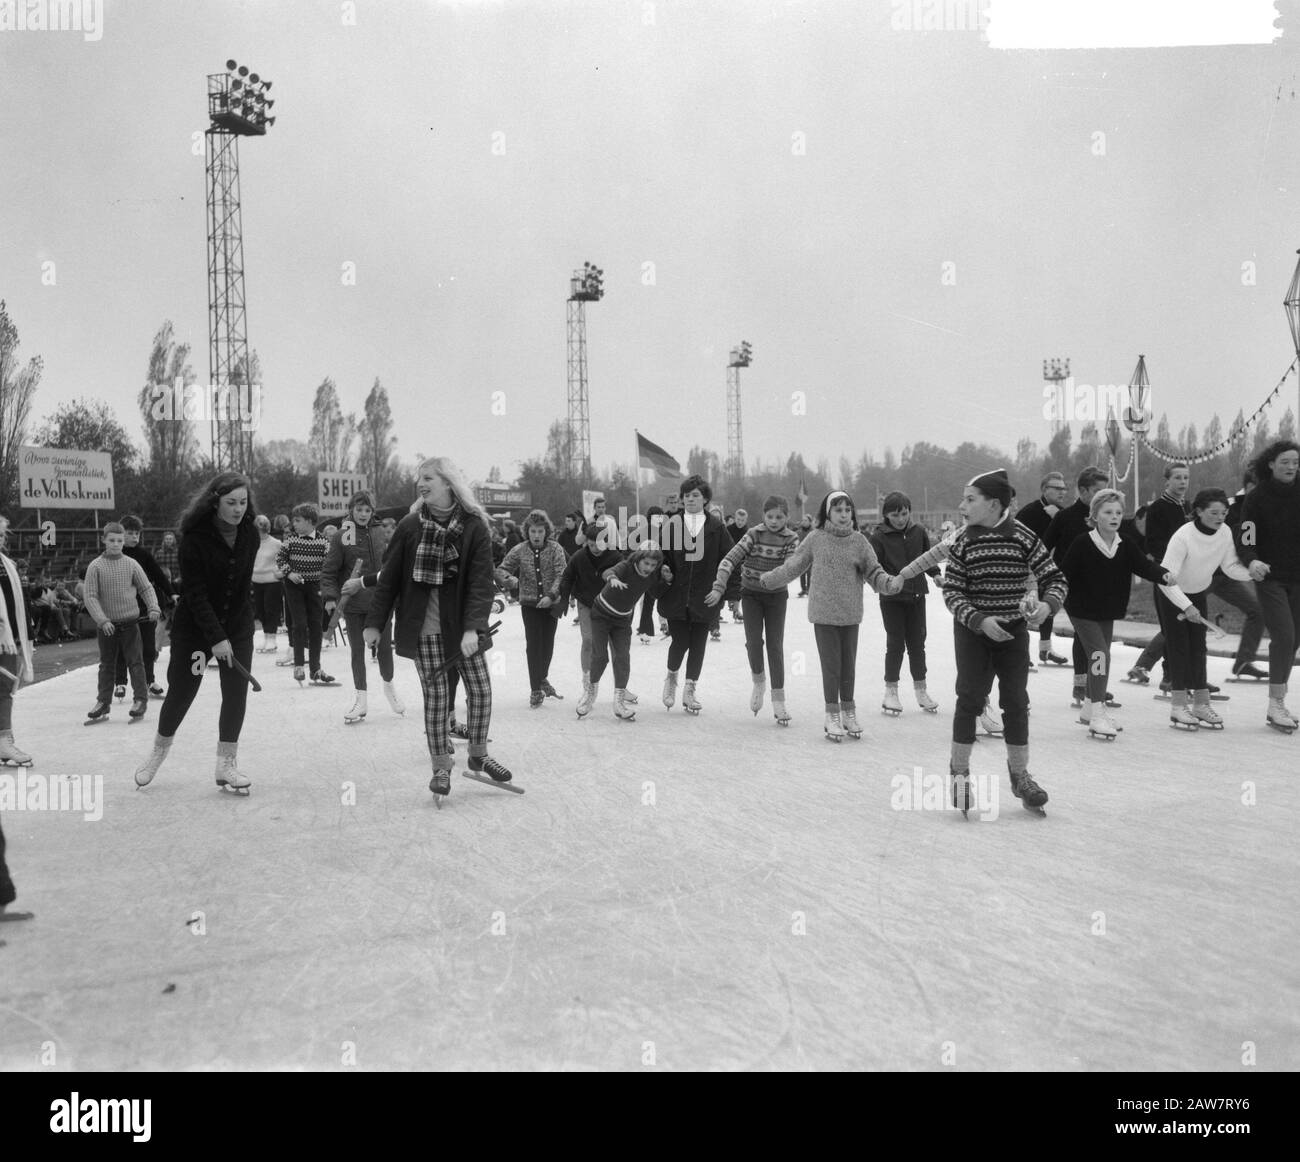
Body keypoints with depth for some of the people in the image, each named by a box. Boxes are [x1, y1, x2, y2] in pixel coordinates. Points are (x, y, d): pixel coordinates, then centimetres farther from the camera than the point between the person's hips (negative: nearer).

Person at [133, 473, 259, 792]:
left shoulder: (249, 532, -5)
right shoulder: (195, 537, -19)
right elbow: (195, 592, -21)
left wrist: (243, 620, 7)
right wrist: (215, 638, -25)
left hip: (237, 626, 4)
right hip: (194, 626, -3)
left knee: (236, 693, -3)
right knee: (180, 692, 4)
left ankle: (226, 765, 9)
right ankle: (158, 751, 31)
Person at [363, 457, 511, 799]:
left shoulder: (474, 526, -8)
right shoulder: (410, 526, -3)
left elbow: (481, 581, -13)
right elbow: (389, 577, 2)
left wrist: (473, 627, -24)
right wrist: (375, 622, 1)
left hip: (462, 625, 0)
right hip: (423, 627, 0)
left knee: (481, 689, 3)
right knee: (435, 694, 2)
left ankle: (478, 755, 25)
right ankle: (441, 766, 16)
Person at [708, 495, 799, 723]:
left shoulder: (791, 540, -8)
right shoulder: (754, 534, -11)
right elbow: (729, 560, -17)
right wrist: (719, 588, -27)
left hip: (776, 595, 0)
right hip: (751, 594, 0)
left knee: (775, 645, -2)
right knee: (754, 642, -12)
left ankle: (778, 699, 5)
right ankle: (758, 681, 18)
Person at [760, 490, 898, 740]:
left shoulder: (859, 541, -2)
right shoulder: (816, 539, -4)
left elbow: (873, 572, 0)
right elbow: (793, 566, 7)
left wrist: (888, 582, -18)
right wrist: (768, 579, 10)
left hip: (851, 614, 2)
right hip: (823, 613, -1)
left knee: (849, 664, 10)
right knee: (831, 664, 1)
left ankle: (848, 711, 27)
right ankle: (832, 715, 15)